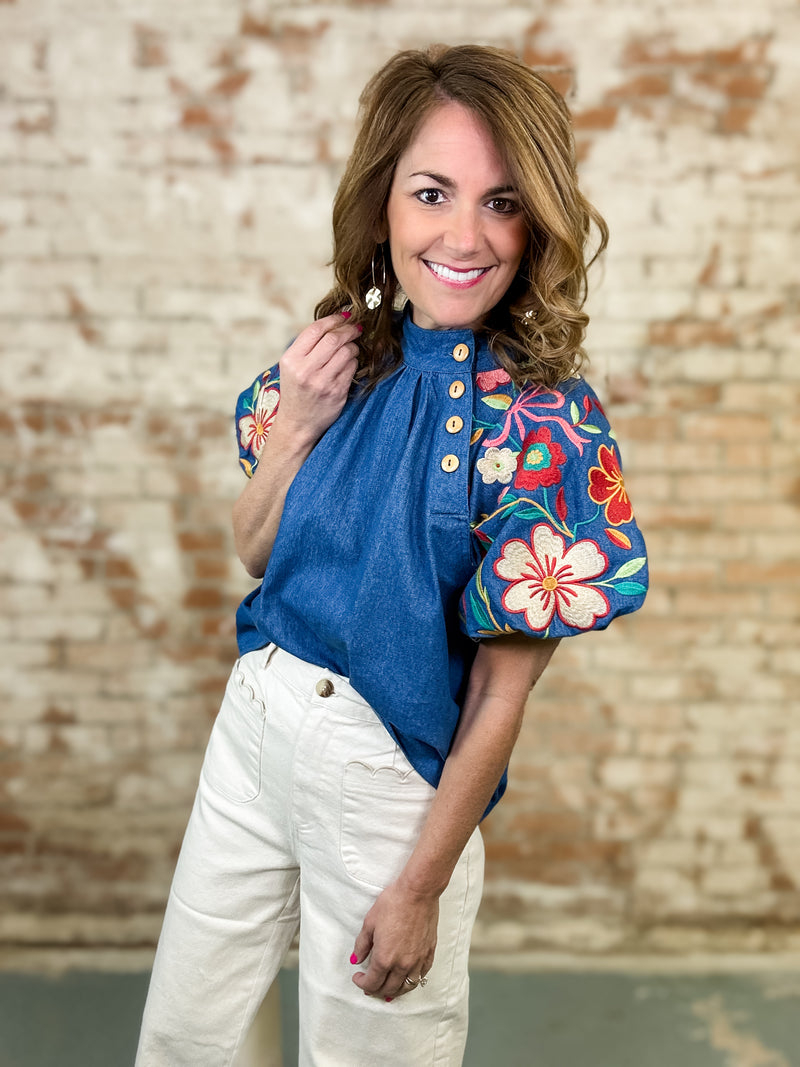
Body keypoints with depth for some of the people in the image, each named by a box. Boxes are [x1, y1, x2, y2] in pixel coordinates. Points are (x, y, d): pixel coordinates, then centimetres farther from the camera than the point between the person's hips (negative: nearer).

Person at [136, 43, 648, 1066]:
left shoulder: (544, 422, -20)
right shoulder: (343, 355, -4)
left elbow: (503, 688, -16)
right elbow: (254, 552, 5)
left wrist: (422, 885, -10)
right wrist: (295, 427, -13)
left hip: (392, 771, -5)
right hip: (254, 716, 5)